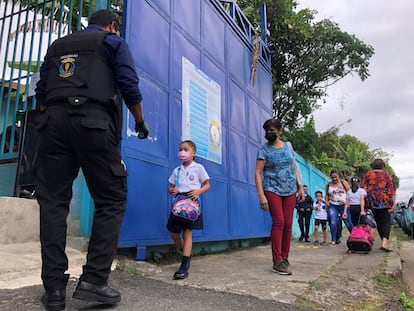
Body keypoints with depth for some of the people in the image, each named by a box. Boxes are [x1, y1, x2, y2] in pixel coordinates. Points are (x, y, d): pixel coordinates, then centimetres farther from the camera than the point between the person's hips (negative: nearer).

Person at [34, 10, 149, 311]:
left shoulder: (58, 45, 27)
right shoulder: (114, 42, 13)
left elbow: (41, 92, 23)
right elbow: (129, 86, 0)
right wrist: (141, 122, 13)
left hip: (54, 122, 5)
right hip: (94, 123, -4)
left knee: (53, 203, 4)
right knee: (112, 200, 2)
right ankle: (93, 280, -5)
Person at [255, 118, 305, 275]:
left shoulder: (288, 146, 11)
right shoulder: (264, 150, -2)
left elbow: (295, 167, 16)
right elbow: (258, 173, -7)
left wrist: (300, 187, 9)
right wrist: (261, 195, -16)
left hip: (290, 190, 4)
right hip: (272, 189, -4)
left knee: (288, 224, 3)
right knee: (278, 222, -14)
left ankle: (285, 258, 14)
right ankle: (277, 261, -10)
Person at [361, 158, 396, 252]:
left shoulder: (367, 175, 8)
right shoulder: (387, 175, 4)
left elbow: (363, 188, 2)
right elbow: (392, 189, -2)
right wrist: (393, 203, -2)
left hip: (371, 201, 3)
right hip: (384, 201, -2)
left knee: (379, 221, 15)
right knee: (386, 222, 0)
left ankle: (383, 241, 19)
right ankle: (384, 243, -18)